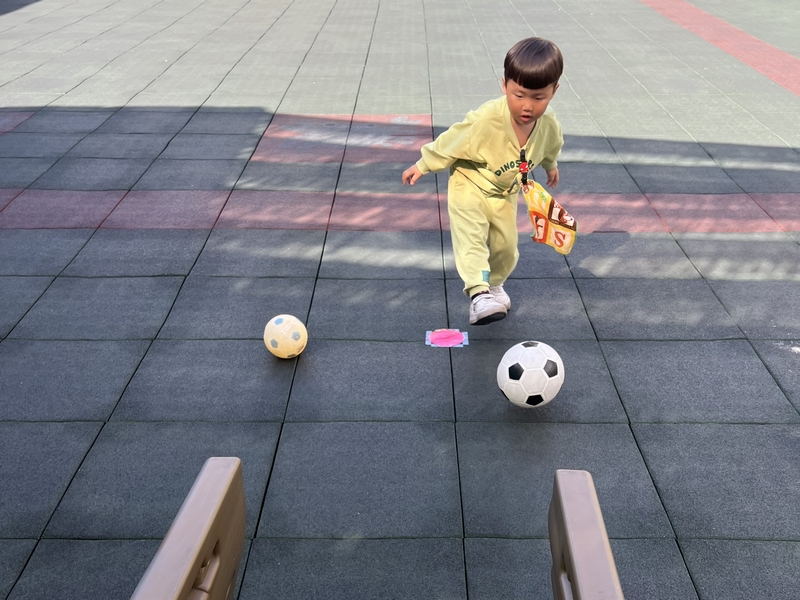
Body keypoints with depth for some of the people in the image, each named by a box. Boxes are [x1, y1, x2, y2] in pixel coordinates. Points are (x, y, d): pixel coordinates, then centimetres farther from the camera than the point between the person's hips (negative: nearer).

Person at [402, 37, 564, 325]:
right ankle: (479, 293, -34)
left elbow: (551, 147, 6)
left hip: (505, 193, 5)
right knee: (470, 235, -26)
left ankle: (494, 284, 40)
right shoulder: (485, 120, -36)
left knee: (506, 246, 13)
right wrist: (422, 166, -13)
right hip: (469, 185, -5)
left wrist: (550, 166, 26)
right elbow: (450, 143, -23)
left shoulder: (549, 124, -19)